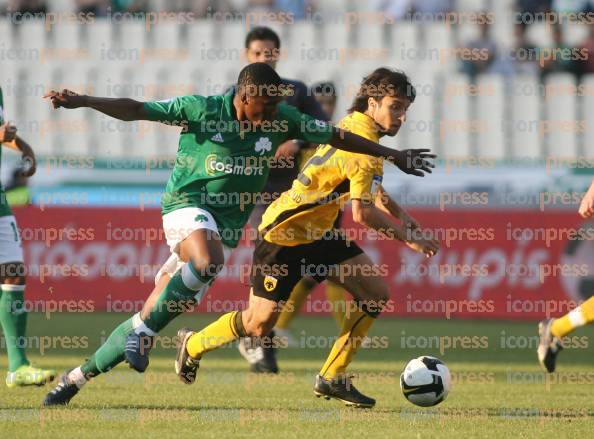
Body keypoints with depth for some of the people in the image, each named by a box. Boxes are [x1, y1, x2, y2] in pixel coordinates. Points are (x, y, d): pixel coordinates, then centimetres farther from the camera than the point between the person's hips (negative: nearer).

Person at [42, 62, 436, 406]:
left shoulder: (283, 119, 0)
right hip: (187, 205, -4)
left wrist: (391, 154, 12)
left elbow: (337, 136, 10)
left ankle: (79, 376, 11)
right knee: (207, 260, -39)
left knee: (168, 307, 0)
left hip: (227, 224, 4)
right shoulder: (200, 109, -10)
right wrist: (81, 102, -18)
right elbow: (136, 110, -9)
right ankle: (143, 329, -21)